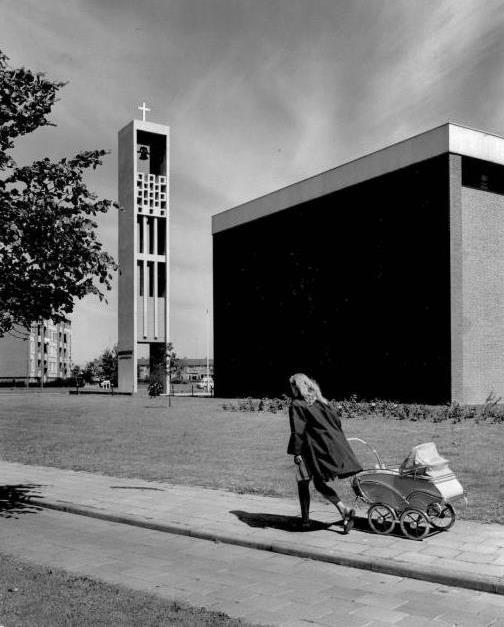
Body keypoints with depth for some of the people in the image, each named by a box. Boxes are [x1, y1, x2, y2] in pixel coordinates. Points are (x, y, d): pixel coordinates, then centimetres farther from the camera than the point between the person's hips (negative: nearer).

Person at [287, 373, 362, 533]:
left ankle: (305, 519, 15)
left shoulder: (296, 405, -7)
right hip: (331, 446, 6)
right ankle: (344, 510, -4)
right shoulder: (321, 401, 13)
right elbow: (336, 421, 14)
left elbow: (297, 431, -15)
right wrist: (337, 444, 20)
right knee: (320, 483, 14)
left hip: (311, 450, -6)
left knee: (303, 483, 11)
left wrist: (296, 452, -12)